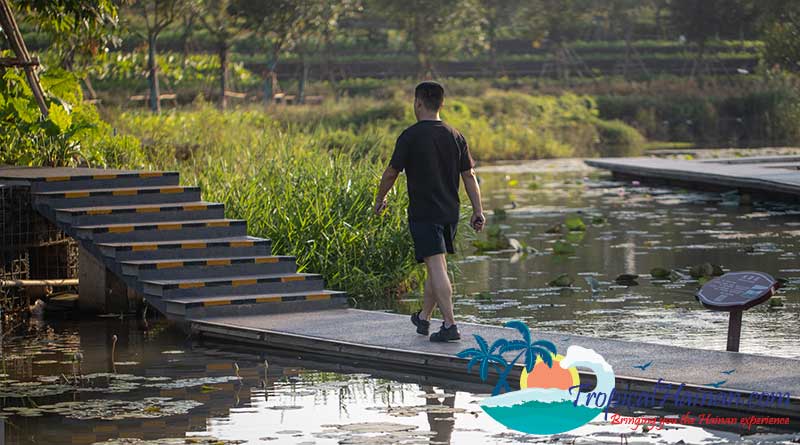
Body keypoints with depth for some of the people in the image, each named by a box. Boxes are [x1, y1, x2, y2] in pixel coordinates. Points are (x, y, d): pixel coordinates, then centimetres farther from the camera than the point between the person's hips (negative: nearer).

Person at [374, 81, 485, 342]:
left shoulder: (410, 136, -9)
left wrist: (380, 199, 14)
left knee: (436, 267, -10)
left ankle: (450, 325, -18)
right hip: (450, 212, 6)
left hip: (423, 212, -6)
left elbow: (391, 173, -2)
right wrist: (478, 211, 10)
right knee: (436, 265, 18)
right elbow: (469, 176, 6)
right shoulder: (455, 136, 6)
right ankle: (424, 318, 33)